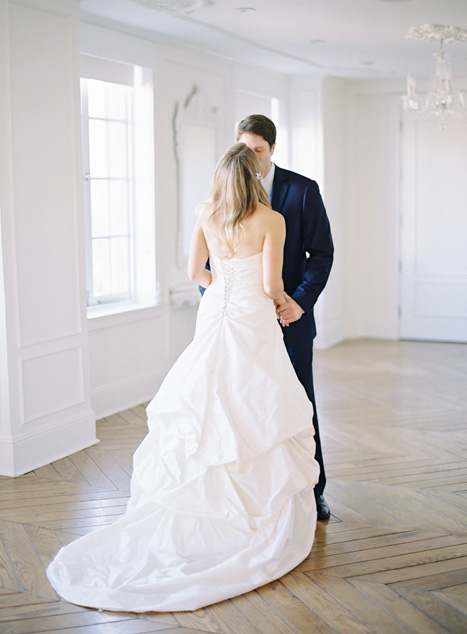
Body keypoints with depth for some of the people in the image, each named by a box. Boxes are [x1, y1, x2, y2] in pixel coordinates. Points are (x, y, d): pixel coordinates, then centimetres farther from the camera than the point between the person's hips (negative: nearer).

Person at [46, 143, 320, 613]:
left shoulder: (207, 215, 3)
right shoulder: (271, 220, -10)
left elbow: (195, 272, 9)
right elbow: (271, 285, -11)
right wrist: (282, 300, 11)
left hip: (213, 318, 4)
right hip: (253, 326, -4)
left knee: (206, 418, 9)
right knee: (255, 423, 2)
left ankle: (192, 524, 15)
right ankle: (263, 529, 10)